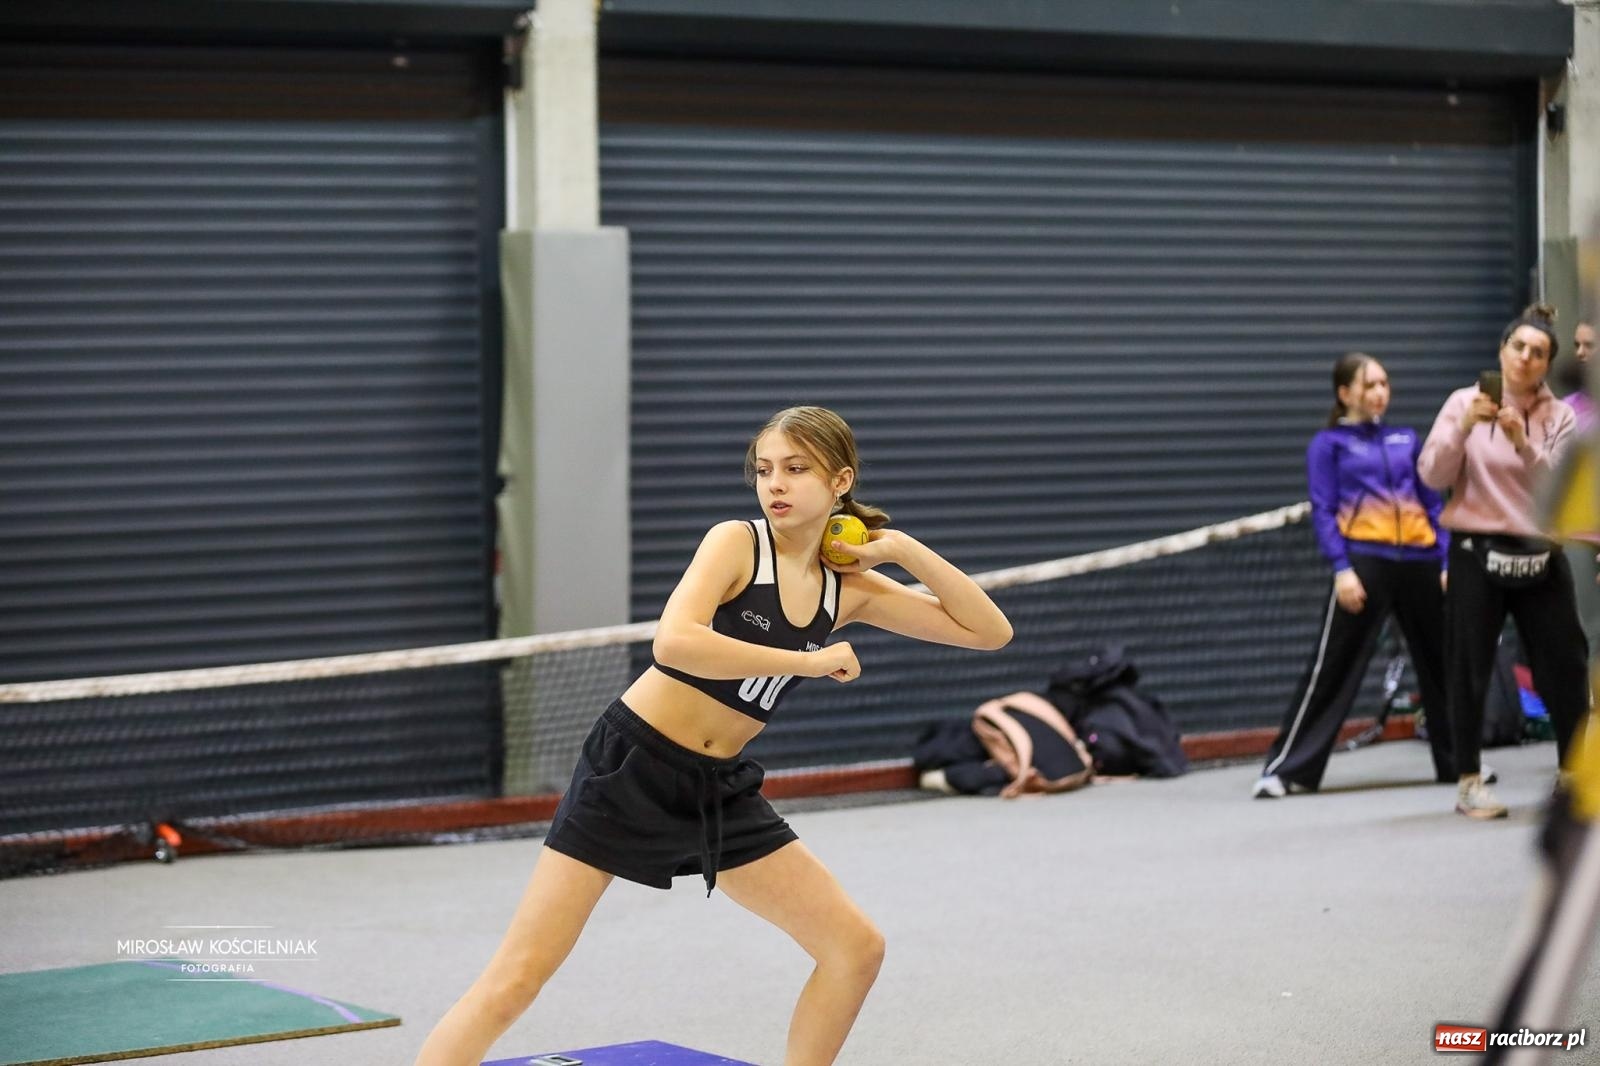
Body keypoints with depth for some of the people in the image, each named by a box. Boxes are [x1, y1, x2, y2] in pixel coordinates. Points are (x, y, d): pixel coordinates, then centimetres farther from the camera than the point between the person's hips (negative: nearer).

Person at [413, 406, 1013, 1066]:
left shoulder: (849, 587, 4)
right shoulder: (736, 543, -12)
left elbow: (989, 632, 4)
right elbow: (674, 642, -31)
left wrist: (905, 550, -6)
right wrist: (810, 661, -26)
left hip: (720, 789, 6)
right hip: (632, 765, -6)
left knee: (857, 949, 2)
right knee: (518, 977, -11)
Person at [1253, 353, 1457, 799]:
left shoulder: (1407, 439, 17)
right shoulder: (1329, 444, 6)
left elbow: (1432, 504, 16)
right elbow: (1323, 511, -2)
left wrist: (1448, 560, 5)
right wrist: (1341, 569, -14)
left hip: (1419, 558, 5)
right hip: (1364, 559, -5)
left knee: (1441, 662, 12)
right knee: (1332, 669, -7)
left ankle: (1458, 759, 26)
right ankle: (1286, 768, -5)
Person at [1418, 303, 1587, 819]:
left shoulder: (1559, 415, 2)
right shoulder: (1465, 402, -2)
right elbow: (1433, 476, -8)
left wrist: (1522, 443, -22)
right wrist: (1464, 426, -22)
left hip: (1540, 555, 2)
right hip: (1476, 553, -2)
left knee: (1565, 665, 7)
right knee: (1470, 670, 2)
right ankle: (1470, 783, 11)